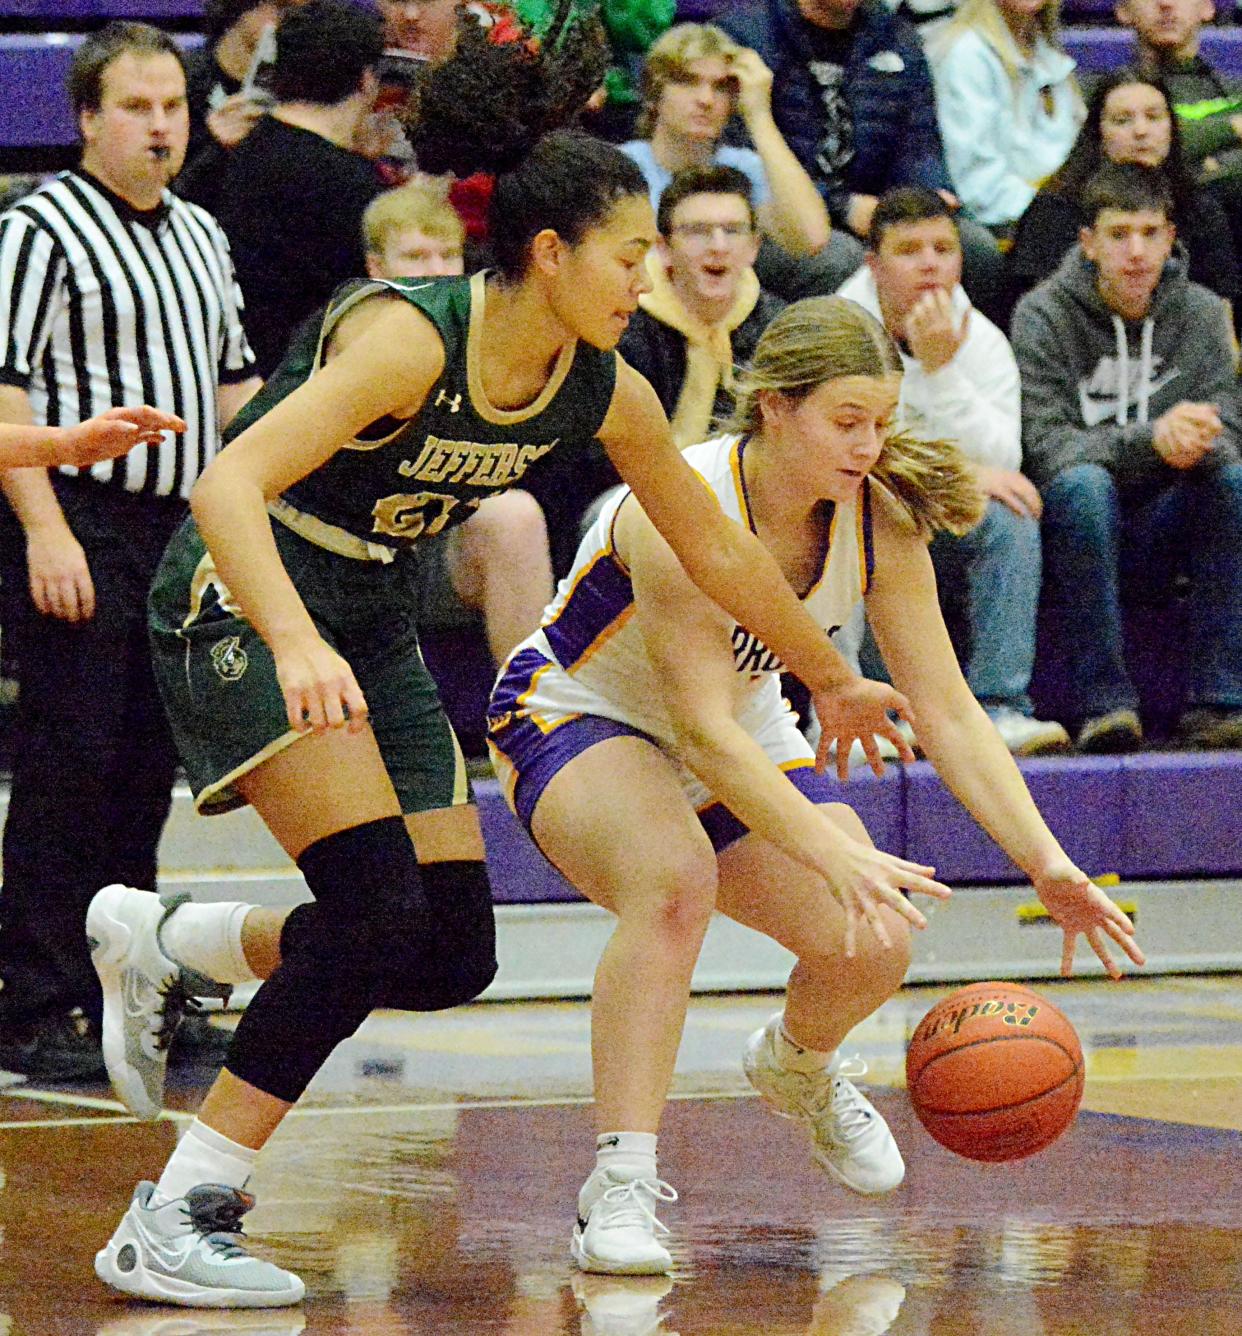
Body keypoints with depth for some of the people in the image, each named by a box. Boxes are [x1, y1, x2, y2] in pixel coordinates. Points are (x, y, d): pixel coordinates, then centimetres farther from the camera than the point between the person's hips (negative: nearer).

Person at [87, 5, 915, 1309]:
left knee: (451, 954, 0)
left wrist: (835, 683, 20)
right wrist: (295, 645, -49)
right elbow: (227, 487, -35)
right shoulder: (410, 336, -26)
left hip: (370, 625, 8)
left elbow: (716, 549, 11)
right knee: (380, 906, -22)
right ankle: (174, 1223, -17)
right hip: (239, 603, -8)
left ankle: (164, 939, 21)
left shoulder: (605, 394, -5)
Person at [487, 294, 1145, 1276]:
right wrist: (836, 855, -48)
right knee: (674, 881, -37)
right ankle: (620, 1187, -31)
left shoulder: (881, 517, -16)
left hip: (746, 736, 6)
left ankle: (798, 1065, 26)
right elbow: (702, 730, -38)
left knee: (873, 949, -11)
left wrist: (1048, 865, -24)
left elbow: (947, 712, -13)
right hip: (576, 718, -6)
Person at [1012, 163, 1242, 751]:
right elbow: (1047, 448, -15)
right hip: (1073, 527, -3)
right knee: (1084, 484, -35)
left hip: (1156, 536, 3)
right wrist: (1148, 439, -32)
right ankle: (1104, 700, -34)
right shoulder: (1043, 315, -6)